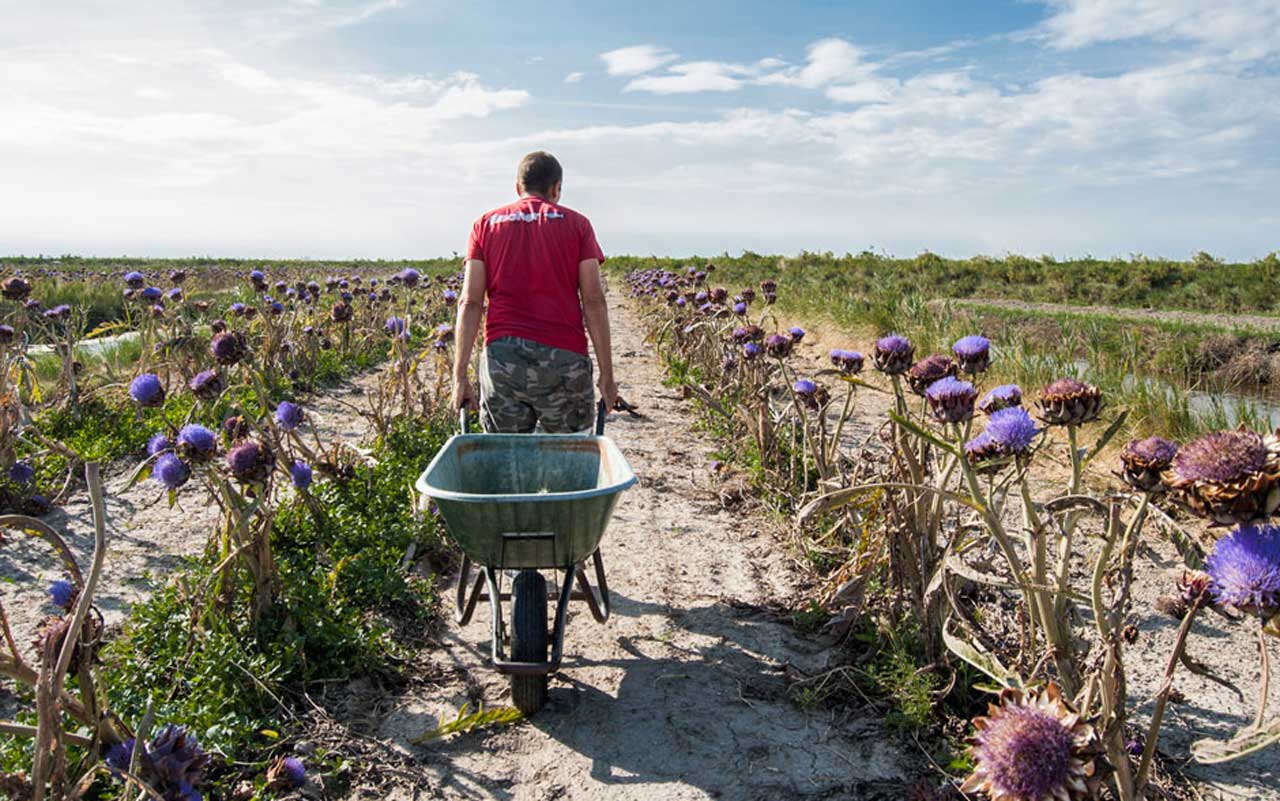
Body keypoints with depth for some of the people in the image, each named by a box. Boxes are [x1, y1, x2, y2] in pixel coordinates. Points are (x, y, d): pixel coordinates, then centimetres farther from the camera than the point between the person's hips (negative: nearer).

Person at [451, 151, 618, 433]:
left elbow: (469, 303, 4)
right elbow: (594, 302, 0)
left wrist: (460, 375, 3)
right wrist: (607, 374, 2)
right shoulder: (576, 224, 9)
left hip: (501, 354, 2)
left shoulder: (486, 225, 13)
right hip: (564, 356, -1)